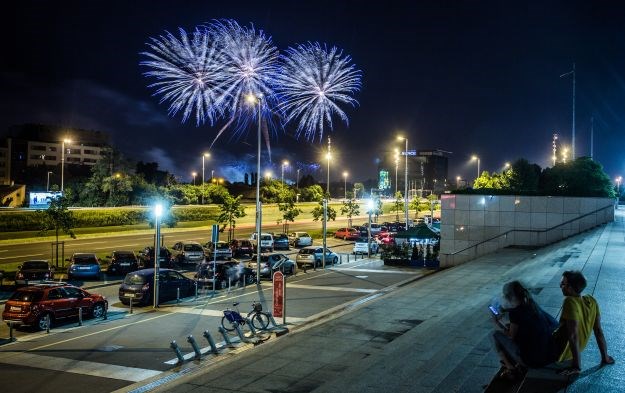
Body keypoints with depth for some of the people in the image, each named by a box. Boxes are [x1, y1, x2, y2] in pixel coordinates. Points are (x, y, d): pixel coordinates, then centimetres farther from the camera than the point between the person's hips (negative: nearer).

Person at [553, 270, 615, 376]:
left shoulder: (570, 302, -29)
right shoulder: (591, 301, -9)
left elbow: (573, 335, -30)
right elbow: (598, 331, -2)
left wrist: (577, 366, -25)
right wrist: (605, 357, 8)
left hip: (560, 352, -7)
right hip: (579, 348, 7)